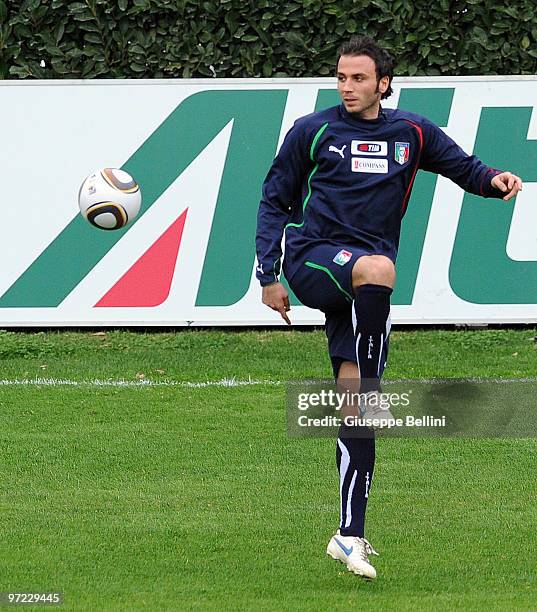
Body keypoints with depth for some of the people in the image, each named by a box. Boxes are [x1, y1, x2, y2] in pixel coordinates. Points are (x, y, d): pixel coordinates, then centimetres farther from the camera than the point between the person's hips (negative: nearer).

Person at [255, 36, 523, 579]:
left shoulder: (412, 134, 11)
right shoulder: (311, 132, 5)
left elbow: (464, 168, 17)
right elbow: (275, 201, 11)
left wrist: (494, 180, -7)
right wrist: (269, 275, 5)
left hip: (363, 282, 3)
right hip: (312, 259, -3)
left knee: (355, 402, -5)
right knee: (377, 268, -38)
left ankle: (350, 535, -3)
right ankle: (372, 390, -35)